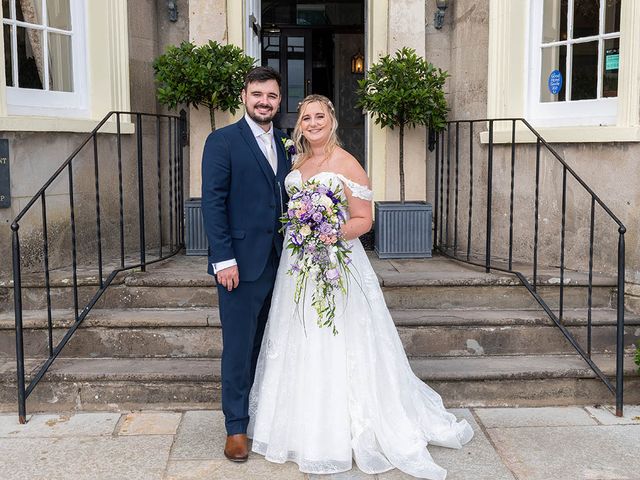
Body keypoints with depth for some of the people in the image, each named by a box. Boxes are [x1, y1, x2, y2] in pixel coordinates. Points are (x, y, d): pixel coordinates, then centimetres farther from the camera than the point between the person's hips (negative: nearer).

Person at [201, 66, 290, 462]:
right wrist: (223, 259, -16)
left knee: (267, 345, 13)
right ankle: (236, 426, 16)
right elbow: (213, 203, -10)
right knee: (239, 346, 2)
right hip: (242, 262, -5)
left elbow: (285, 201, 15)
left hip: (278, 262, 6)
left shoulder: (284, 144, 14)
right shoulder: (222, 141, -5)